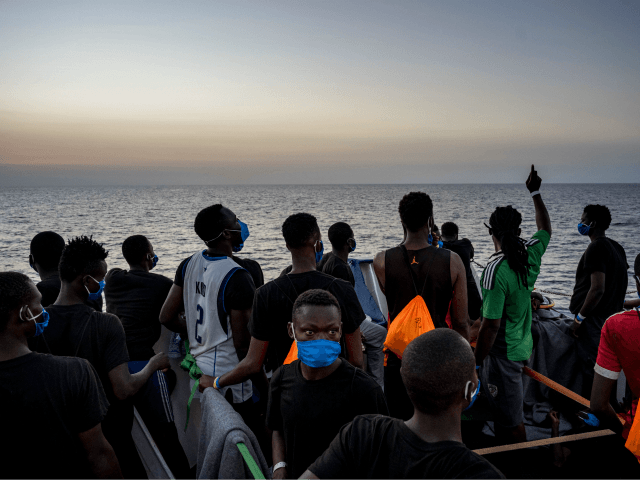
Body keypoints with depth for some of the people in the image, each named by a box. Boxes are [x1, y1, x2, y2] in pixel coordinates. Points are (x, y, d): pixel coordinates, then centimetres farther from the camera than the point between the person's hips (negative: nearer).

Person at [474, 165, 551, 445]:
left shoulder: (496, 269, -24)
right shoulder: (531, 256, -3)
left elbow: (491, 325, -23)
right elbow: (545, 229, 21)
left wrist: (477, 361, -13)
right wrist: (535, 193, 28)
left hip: (503, 353, -8)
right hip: (523, 346, 8)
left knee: (511, 421, 6)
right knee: (508, 411, 24)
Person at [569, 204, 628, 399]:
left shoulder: (596, 248, -19)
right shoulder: (617, 247, 12)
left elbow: (598, 288, -25)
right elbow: (618, 285, 18)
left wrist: (579, 317, -18)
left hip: (594, 320, -10)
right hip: (611, 316, 10)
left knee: (590, 368, -2)